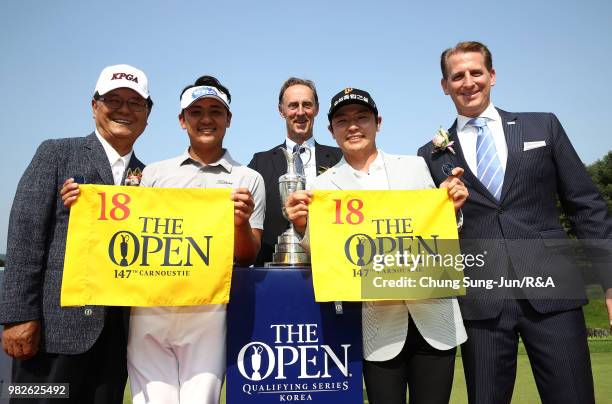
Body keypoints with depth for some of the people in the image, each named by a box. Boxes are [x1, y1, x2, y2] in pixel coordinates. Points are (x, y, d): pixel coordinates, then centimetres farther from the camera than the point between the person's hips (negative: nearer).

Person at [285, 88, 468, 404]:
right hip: (378, 324, -1)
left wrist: (451, 207, -8)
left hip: (434, 317, 2)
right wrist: (303, 227, -19)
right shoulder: (324, 185, 2)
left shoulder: (415, 166, 7)